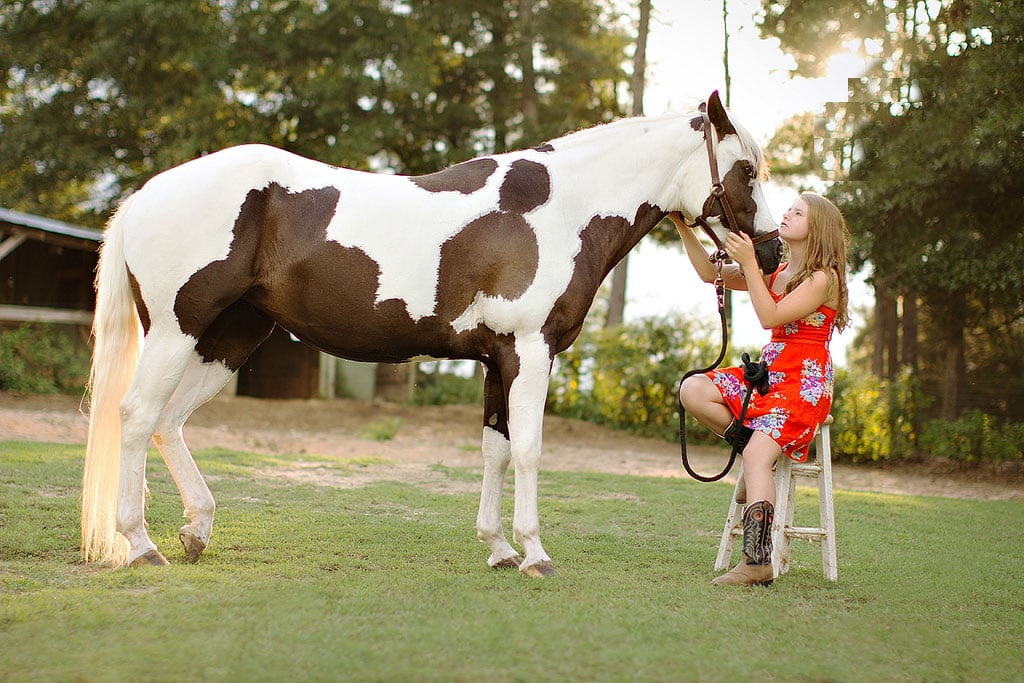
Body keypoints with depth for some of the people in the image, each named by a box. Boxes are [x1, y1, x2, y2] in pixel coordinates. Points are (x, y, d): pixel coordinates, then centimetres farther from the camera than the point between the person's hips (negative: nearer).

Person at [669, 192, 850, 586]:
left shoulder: (823, 277, -8)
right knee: (693, 390, -13)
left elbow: (770, 317, -17)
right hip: (767, 375, 8)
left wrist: (748, 263, -19)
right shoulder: (775, 272, 16)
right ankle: (750, 444, 1)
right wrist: (681, 226, 1)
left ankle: (757, 561, -31)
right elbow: (710, 274, 11)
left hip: (804, 385, -8)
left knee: (757, 456, -26)